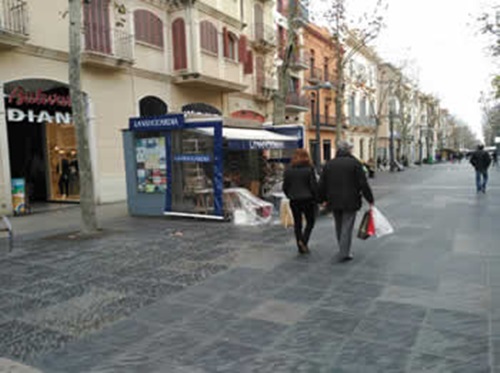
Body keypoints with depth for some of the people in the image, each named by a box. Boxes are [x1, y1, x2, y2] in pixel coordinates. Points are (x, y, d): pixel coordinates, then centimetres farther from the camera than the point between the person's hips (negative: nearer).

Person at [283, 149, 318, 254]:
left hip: (294, 201, 3)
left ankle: (301, 247, 15)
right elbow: (314, 186, -11)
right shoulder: (309, 170, -10)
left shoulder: (288, 171, 0)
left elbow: (285, 187, 4)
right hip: (308, 200, -3)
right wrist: (316, 198, 2)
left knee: (297, 223, 12)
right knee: (310, 222, 13)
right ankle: (304, 240, -6)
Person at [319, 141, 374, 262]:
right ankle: (344, 254, 1)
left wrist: (324, 199, 20)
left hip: (334, 201, 4)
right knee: (347, 227, 0)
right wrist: (370, 199, -1)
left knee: (339, 227, 17)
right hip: (350, 202, -4)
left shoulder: (329, 164, 6)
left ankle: (343, 250, 31)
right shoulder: (355, 163, -7)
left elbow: (322, 185, 9)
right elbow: (363, 184, -9)